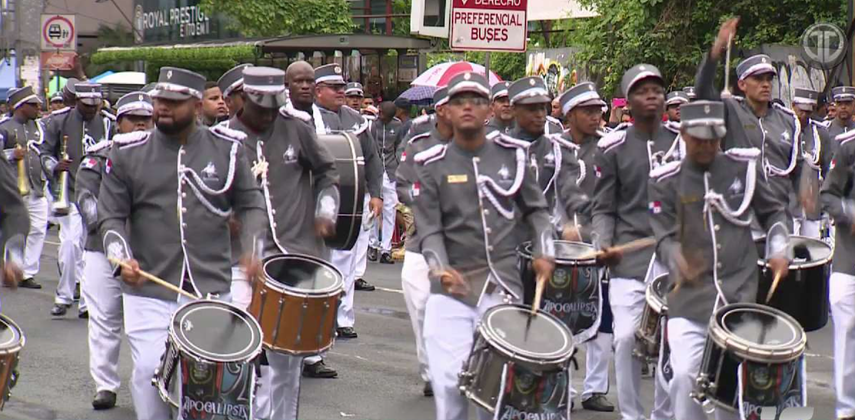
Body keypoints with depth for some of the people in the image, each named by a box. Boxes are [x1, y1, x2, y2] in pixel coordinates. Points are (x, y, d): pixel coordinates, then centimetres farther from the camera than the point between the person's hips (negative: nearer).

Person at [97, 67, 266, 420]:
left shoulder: (227, 148, 5)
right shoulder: (128, 152, 3)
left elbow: (250, 205, 11)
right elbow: (111, 216, 4)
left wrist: (252, 249, -5)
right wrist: (120, 256, -14)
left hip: (212, 288, 1)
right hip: (147, 290, 0)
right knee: (149, 371, -5)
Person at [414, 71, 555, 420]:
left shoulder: (510, 154, 7)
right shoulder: (433, 165, 1)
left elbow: (535, 209, 17)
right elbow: (429, 228, -5)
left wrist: (544, 252, 3)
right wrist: (441, 269, -21)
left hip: (503, 286, 2)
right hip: (452, 288, -2)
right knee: (449, 379, -8)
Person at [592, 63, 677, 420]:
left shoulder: (682, 142, 10)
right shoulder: (612, 148, 3)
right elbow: (603, 208, 4)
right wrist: (604, 244, -12)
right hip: (630, 260, -2)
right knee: (627, 338, -7)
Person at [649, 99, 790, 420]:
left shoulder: (741, 167, 7)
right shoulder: (666, 182, 1)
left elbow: (773, 212, 18)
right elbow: (663, 236, -7)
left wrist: (778, 250, 4)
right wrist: (679, 262, -27)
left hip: (740, 294, 2)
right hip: (689, 298, -1)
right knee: (684, 377, -12)